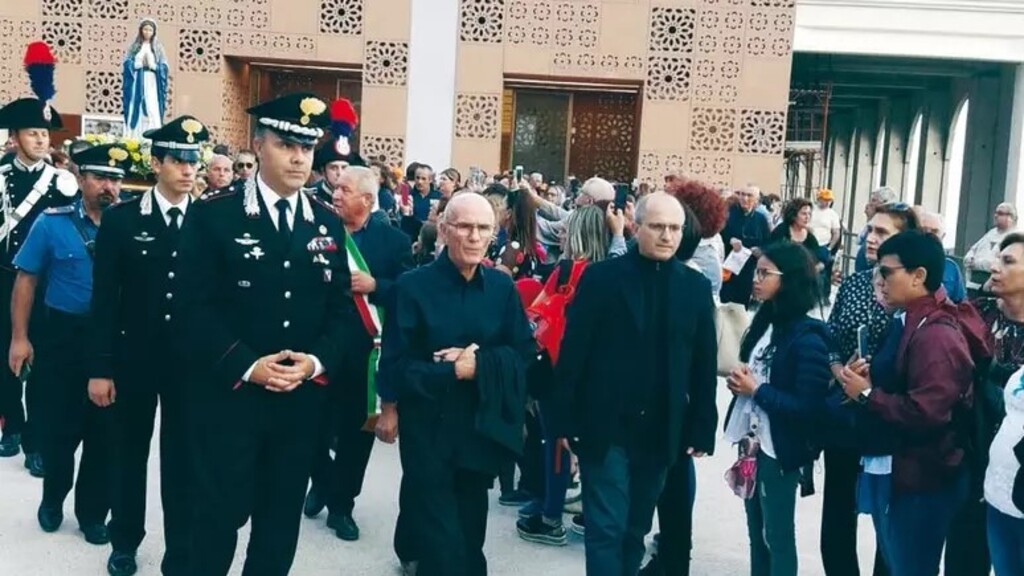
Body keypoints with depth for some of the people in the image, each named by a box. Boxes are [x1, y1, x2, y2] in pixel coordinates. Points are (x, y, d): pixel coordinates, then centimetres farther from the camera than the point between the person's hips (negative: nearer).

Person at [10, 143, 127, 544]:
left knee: (103, 429, 10)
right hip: (64, 337, -1)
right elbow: (26, 280, -1)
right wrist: (19, 337, -4)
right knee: (62, 425, 10)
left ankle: (92, 511, 28)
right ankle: (53, 499, 36)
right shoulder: (52, 223, -4)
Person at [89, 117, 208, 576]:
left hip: (191, 360, 0)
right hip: (134, 357, 0)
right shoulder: (120, 219, -3)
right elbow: (104, 299, -4)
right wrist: (100, 368, -7)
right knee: (129, 453, 15)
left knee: (182, 458, 8)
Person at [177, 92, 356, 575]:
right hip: (228, 395, -4)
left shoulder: (328, 225, 9)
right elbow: (195, 307, -9)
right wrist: (246, 366, -18)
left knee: (281, 523, 14)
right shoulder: (212, 216, -4)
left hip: (302, 399, 4)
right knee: (218, 517, 4)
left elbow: (341, 309, 7)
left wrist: (316, 361, -10)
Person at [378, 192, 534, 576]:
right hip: (429, 430, -4)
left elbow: (524, 353, -1)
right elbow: (397, 368, -12)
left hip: (483, 428, 4)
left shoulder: (503, 288, 1)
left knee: (470, 536, 18)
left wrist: (480, 363, -16)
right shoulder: (413, 286, -10)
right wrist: (452, 372, -18)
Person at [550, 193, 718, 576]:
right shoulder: (601, 277, -5)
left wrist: (702, 429, 2)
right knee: (606, 529, -1)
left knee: (635, 529, 16)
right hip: (605, 427, -3)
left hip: (661, 432, 3)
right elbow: (573, 352, -6)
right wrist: (565, 421, -8)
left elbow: (704, 363, 4)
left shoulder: (696, 287, 4)